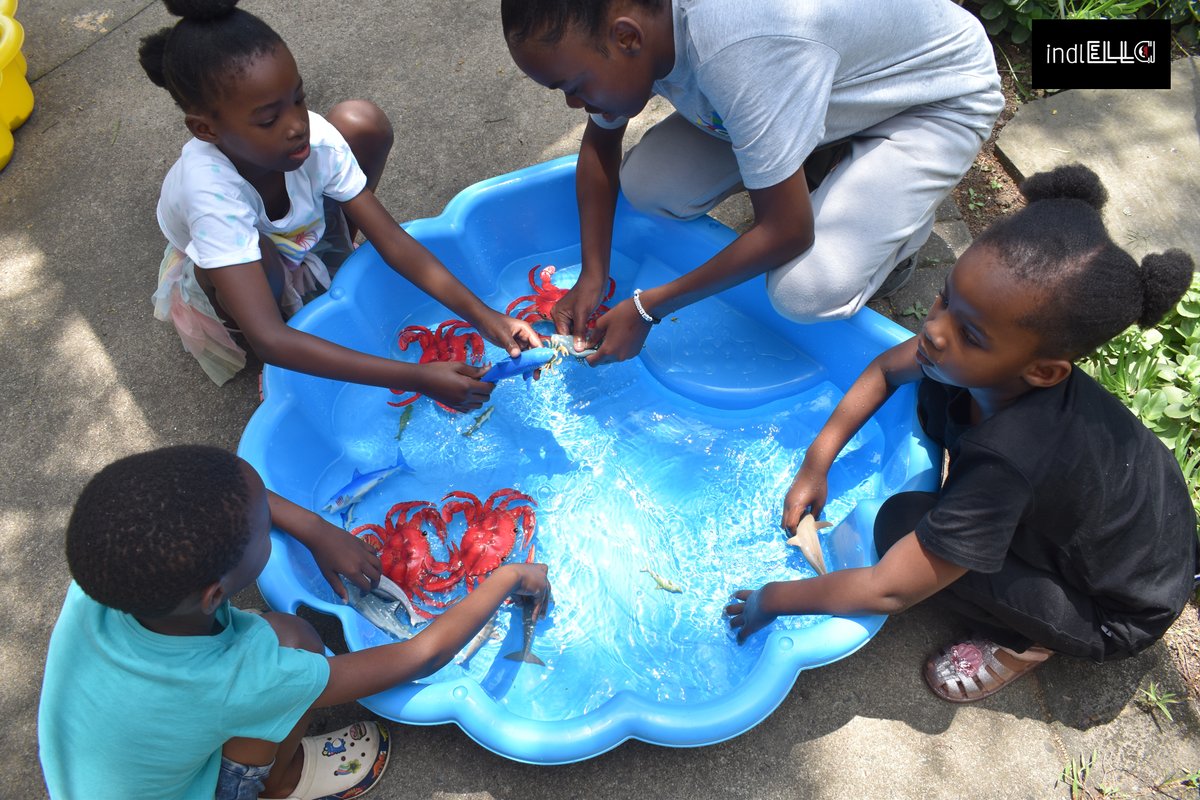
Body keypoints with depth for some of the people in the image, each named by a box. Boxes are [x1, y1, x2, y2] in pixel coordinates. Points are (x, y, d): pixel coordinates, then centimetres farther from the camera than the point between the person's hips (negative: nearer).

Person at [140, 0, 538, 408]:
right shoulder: (210, 191, -42)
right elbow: (269, 341, -49)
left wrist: (483, 316, -38)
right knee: (257, 253, -41)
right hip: (215, 282, -3)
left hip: (300, 247, 3)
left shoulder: (317, 140, -31)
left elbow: (393, 241, -25)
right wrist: (417, 378, -55)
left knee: (361, 121, -20)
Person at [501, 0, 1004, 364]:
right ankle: (817, 153, 11)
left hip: (940, 95, -7)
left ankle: (899, 227, 5)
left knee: (805, 291, -28)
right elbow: (600, 141, 0)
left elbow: (787, 233, -32)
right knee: (646, 186, -12)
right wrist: (592, 275, -8)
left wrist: (647, 309, -24)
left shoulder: (738, 50, -42)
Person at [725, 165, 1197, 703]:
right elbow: (888, 368, -2)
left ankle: (1028, 640, 0)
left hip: (1120, 612, -7)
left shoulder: (1005, 462, -40)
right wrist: (816, 463, -10)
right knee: (934, 395, -1)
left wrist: (772, 601, -18)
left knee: (902, 523, -24)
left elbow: (888, 592, -33)